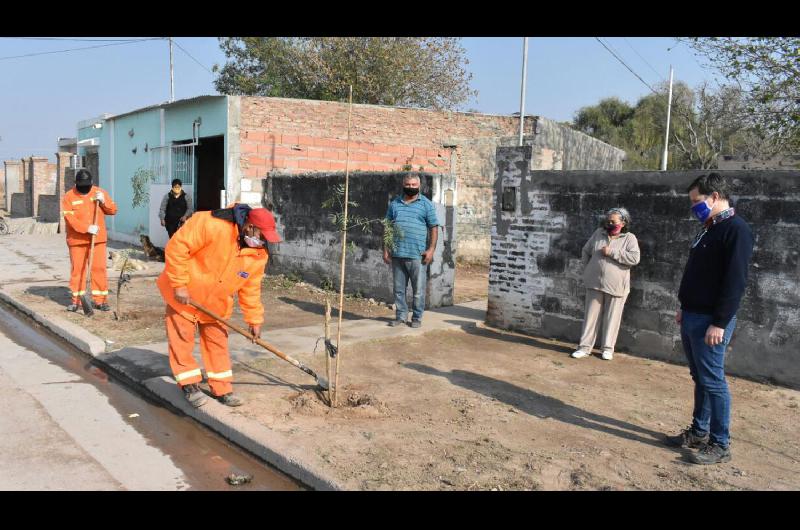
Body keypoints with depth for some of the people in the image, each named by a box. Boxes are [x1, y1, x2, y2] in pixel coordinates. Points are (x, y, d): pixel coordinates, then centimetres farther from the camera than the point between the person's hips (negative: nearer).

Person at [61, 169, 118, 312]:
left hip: (98, 239, 2)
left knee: (99, 268, 1)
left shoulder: (100, 192, 5)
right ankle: (76, 300, 14)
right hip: (77, 240, -1)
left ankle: (100, 300, 8)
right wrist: (87, 228, -25)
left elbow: (113, 210, 5)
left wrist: (103, 201, -13)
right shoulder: (69, 197, -4)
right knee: (77, 269, 4)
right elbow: (70, 218, -14)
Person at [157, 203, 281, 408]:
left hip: (216, 304, 5)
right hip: (184, 295, -5)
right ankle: (189, 384, 18)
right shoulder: (212, 225, -32)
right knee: (182, 339, 2)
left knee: (218, 342, 9)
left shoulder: (258, 255, -12)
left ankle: (222, 388, 20)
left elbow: (250, 288, 1)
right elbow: (176, 247, -28)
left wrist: (254, 319, 3)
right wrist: (180, 285, -26)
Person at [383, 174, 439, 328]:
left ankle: (417, 317, 13)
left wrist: (431, 249, -9)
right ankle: (401, 315, 21)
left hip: (417, 255, -3)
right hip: (397, 254, 3)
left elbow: (433, 228, 1)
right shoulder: (394, 203, 11)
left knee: (418, 290, 1)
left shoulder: (426, 204, 3)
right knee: (399, 288, 10)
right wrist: (385, 249, 7)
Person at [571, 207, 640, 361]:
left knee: (612, 318, 4)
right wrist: (588, 270, 11)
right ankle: (585, 347, 11)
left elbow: (634, 258, -19)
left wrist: (612, 252, -19)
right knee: (591, 315, 6)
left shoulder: (629, 238, -4)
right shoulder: (599, 233, 7)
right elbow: (585, 251, 17)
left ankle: (608, 348, 16)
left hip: (616, 286, -3)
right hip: (595, 283, 3)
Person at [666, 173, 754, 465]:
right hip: (692, 318, 9)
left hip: (711, 321, -9)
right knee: (700, 378, 15)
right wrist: (684, 308, 20)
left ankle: (720, 444, 6)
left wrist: (719, 323, -22)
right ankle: (699, 431, 26)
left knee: (712, 381, -3)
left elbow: (735, 281, -20)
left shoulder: (736, 230, -14)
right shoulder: (708, 229, 15)